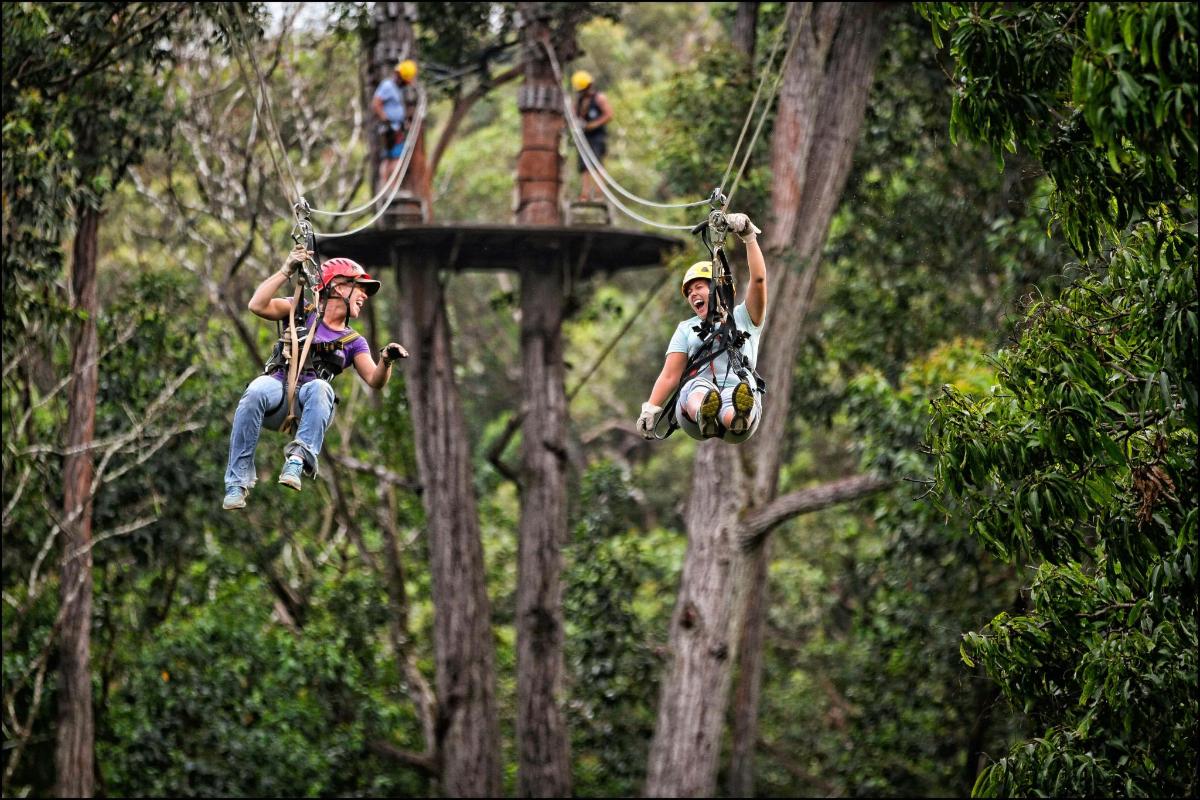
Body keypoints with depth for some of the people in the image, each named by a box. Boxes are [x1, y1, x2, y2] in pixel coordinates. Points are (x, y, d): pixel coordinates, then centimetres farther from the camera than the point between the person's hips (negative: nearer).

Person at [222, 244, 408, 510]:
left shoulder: (353, 341, 24)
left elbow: (374, 380, 8)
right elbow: (258, 306, 1)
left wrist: (386, 360, -13)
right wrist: (287, 271, -5)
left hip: (307, 406, 1)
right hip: (277, 387, -1)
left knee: (320, 388, -35)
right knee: (256, 392, -37)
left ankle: (298, 459, -50)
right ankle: (237, 482, -35)